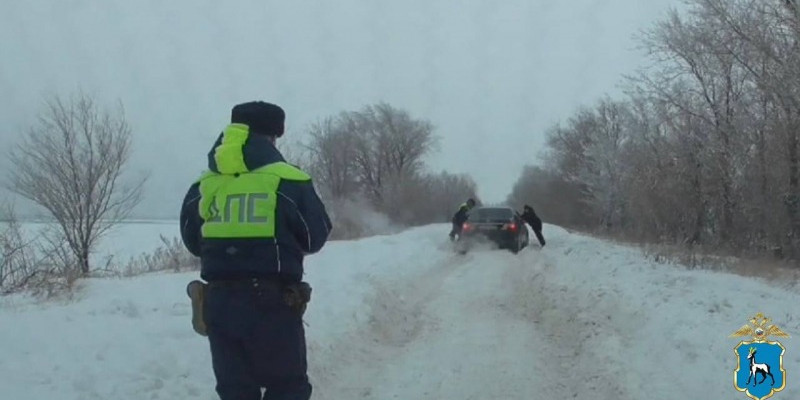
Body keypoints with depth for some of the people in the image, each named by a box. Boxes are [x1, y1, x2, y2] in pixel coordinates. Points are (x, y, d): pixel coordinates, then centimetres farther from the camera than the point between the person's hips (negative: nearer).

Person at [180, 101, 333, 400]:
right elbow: (315, 238, -2)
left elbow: (192, 242, 13)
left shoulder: (203, 185, 5)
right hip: (273, 303, -4)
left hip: (218, 302, 4)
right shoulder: (288, 181, -7)